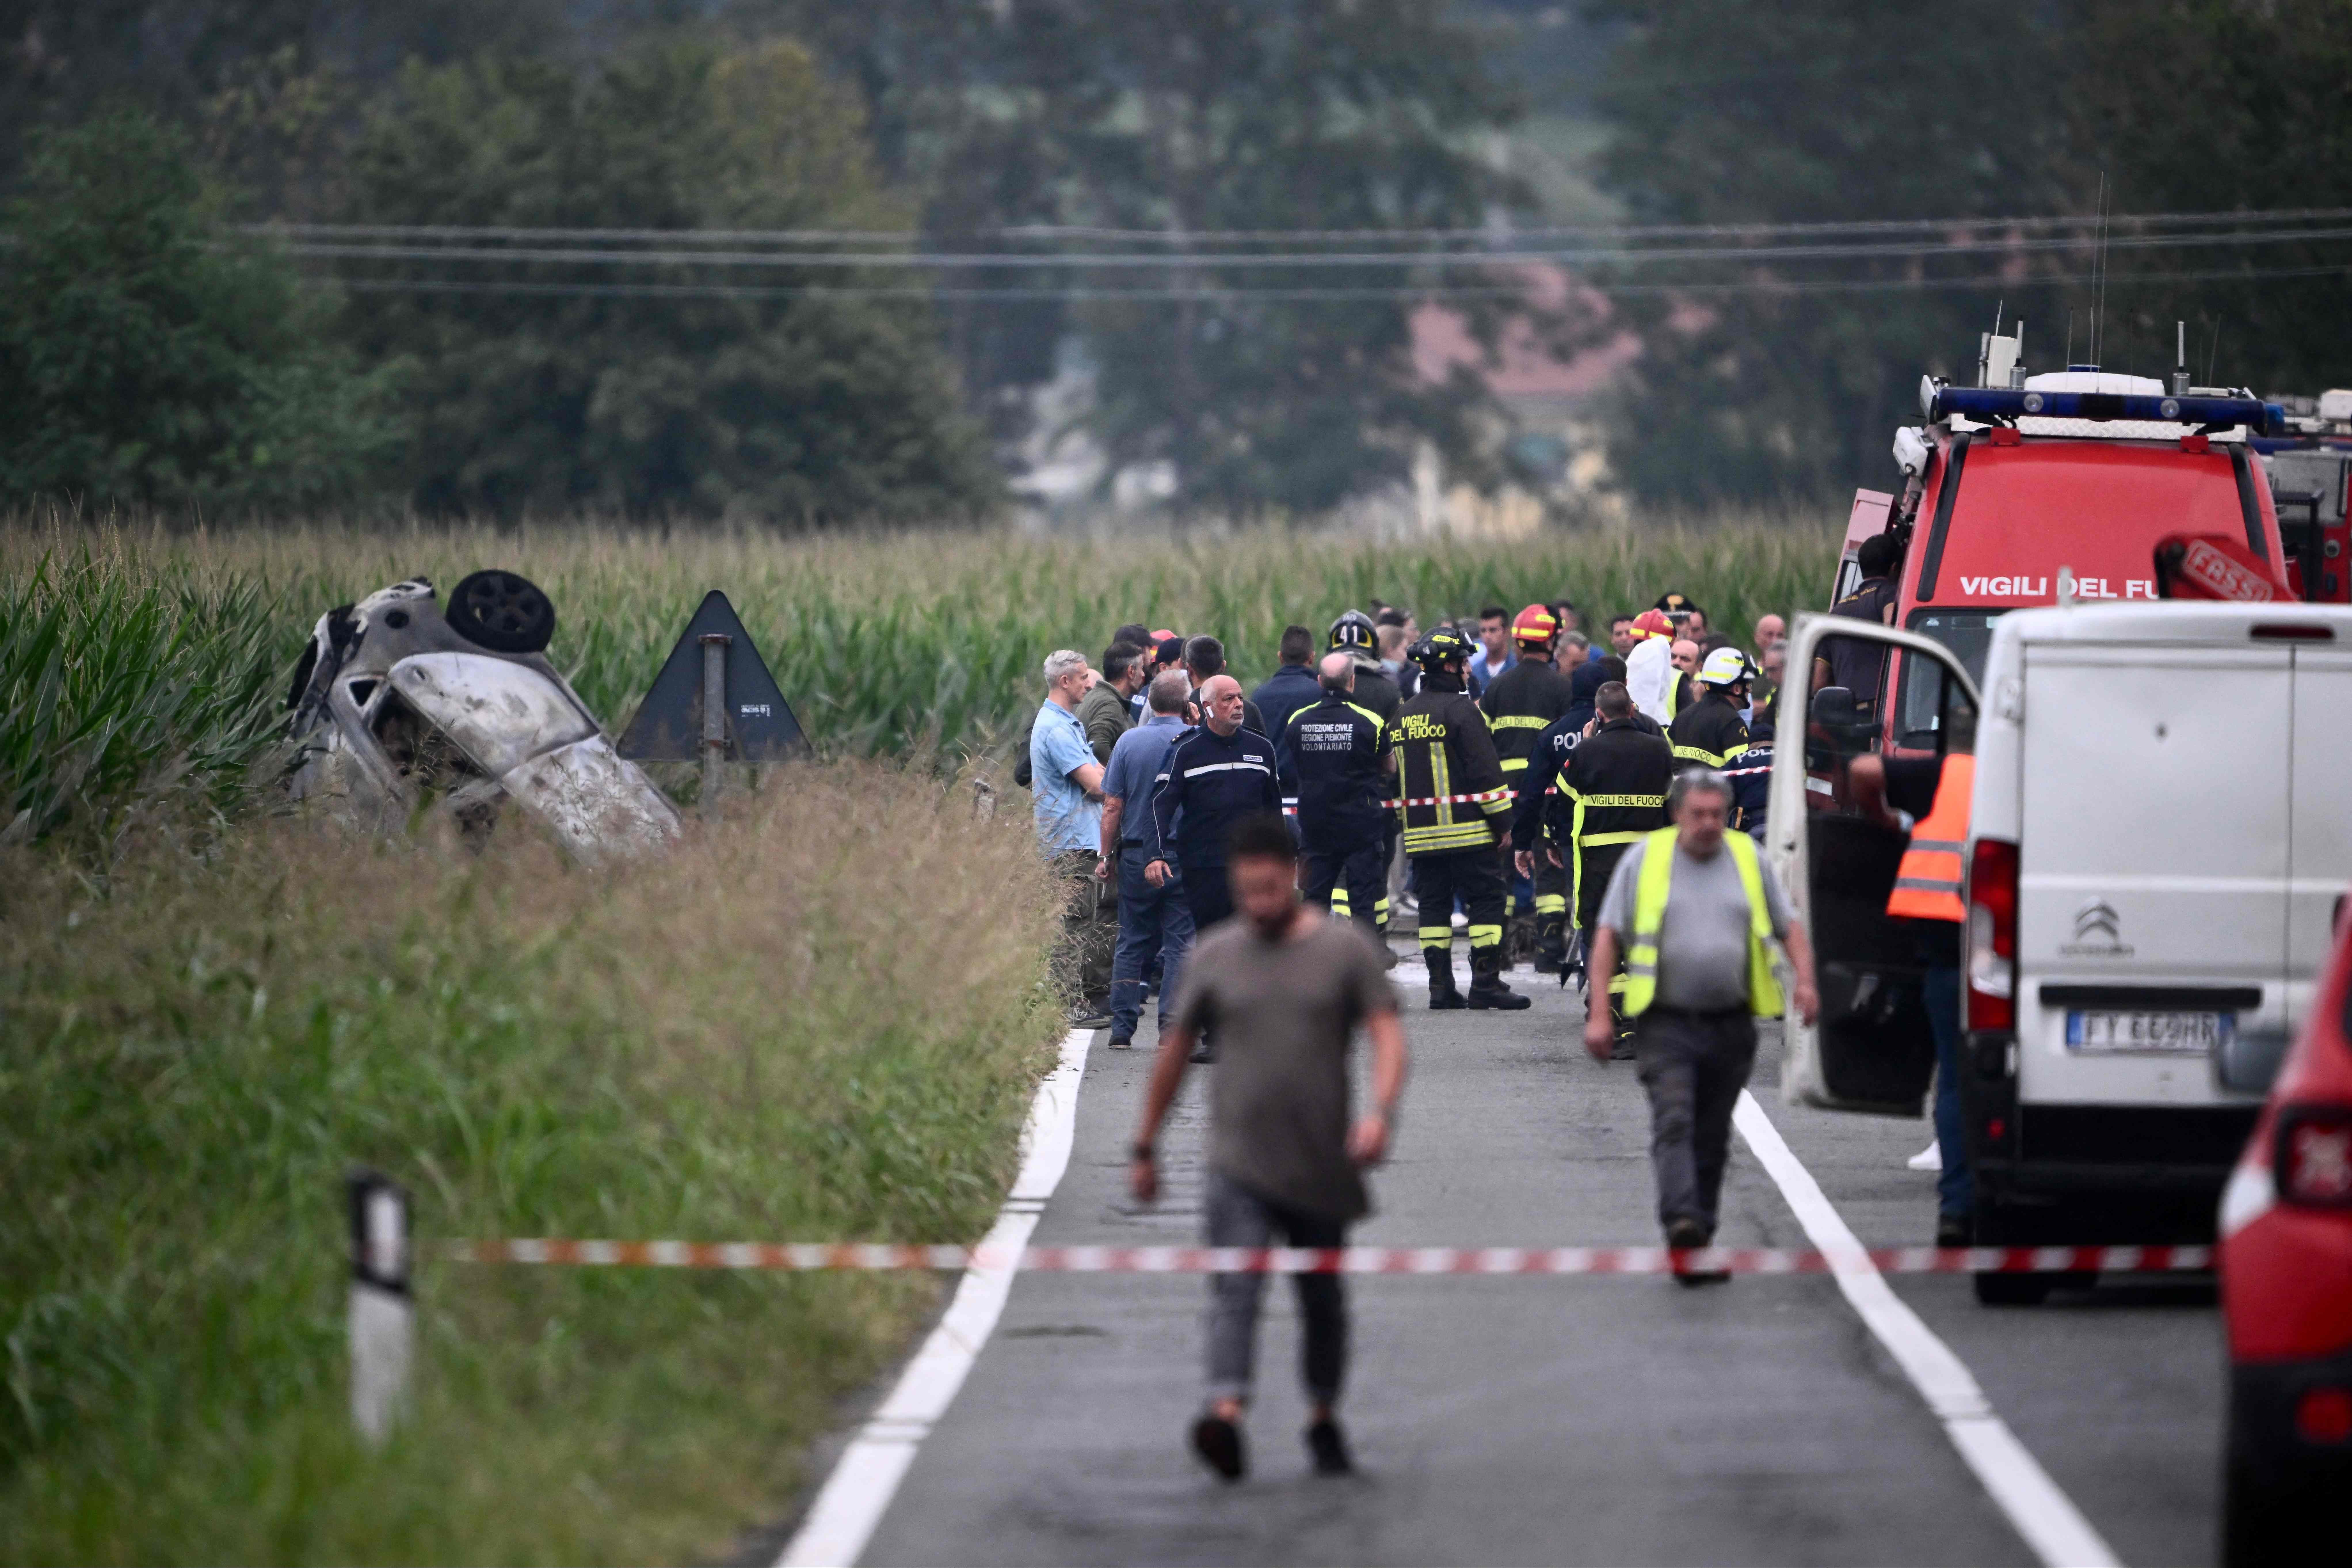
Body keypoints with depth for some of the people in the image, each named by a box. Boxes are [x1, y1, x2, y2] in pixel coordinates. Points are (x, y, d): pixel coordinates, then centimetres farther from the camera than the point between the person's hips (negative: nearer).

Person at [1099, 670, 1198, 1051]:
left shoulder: (1129, 742, -1)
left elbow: (1112, 807, 0)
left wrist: (1107, 855, 8)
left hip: (1136, 853, 2)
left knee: (1133, 944, 10)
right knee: (1179, 943, 2)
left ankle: (1122, 1027, 7)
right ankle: (1172, 1028, -3)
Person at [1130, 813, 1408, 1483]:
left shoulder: (1345, 950, 2)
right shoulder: (1214, 957, 7)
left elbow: (1388, 1035, -4)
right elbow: (1175, 1051, 14)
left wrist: (1381, 1111, -22)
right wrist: (1145, 1146, 16)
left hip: (1322, 1168, 0)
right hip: (1239, 1166, 0)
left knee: (1322, 1298, 12)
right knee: (1235, 1288, -18)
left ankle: (1325, 1421, 29)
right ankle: (1227, 1413, -33)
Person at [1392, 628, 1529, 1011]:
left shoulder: (1405, 717, 14)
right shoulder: (1461, 710, -10)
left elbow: (1397, 776, 20)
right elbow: (1486, 773, -13)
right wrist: (1503, 822, -8)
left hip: (1421, 833, 7)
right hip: (1466, 831, -7)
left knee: (1434, 906, 9)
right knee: (1486, 902, -2)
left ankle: (1441, 988, 6)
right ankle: (1485, 983, -6)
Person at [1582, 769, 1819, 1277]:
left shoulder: (1749, 859, 10)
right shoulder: (1644, 859, 3)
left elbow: (1789, 927, 16)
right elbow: (1608, 936, 3)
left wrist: (1805, 981, -4)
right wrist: (1598, 1015, -4)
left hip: (1730, 1025, 3)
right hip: (1666, 1022, -3)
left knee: (1712, 1139, 8)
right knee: (1674, 1123, -20)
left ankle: (1698, 1245, 17)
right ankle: (1681, 1222, -33)